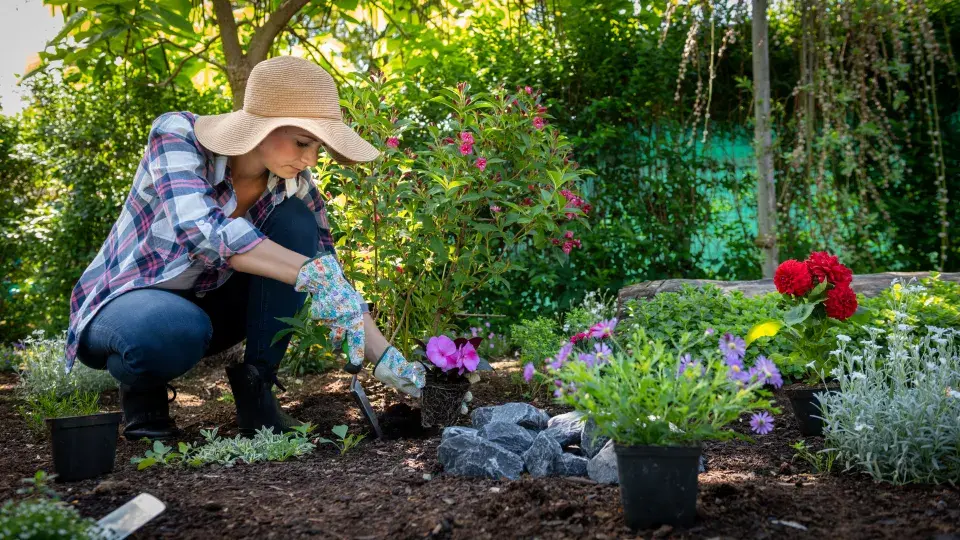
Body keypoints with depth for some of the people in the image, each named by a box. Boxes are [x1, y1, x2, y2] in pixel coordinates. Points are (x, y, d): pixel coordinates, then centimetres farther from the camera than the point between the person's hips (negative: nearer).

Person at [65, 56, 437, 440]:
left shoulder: (294, 188, -12)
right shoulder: (177, 134, -25)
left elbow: (333, 283, -10)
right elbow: (198, 228, -42)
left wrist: (385, 358, -24)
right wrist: (311, 274, -51)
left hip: (207, 304, 5)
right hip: (123, 303, -4)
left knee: (295, 221, -19)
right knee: (175, 330, -41)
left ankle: (255, 389, -13)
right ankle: (143, 390, -5)